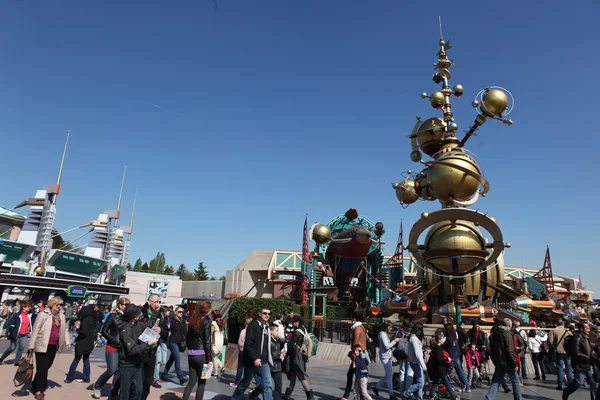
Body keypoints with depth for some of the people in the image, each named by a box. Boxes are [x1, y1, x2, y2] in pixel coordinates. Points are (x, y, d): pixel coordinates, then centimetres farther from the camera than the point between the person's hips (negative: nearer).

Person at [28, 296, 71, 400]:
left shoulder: (62, 316, 9)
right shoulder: (43, 314, -10)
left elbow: (65, 329, 14)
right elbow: (36, 330, -9)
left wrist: (67, 341, 5)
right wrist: (31, 345, -9)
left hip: (54, 346, 6)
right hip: (42, 345, -6)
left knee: (46, 367, 13)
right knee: (42, 368, -2)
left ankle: (35, 385, 30)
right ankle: (38, 390, 7)